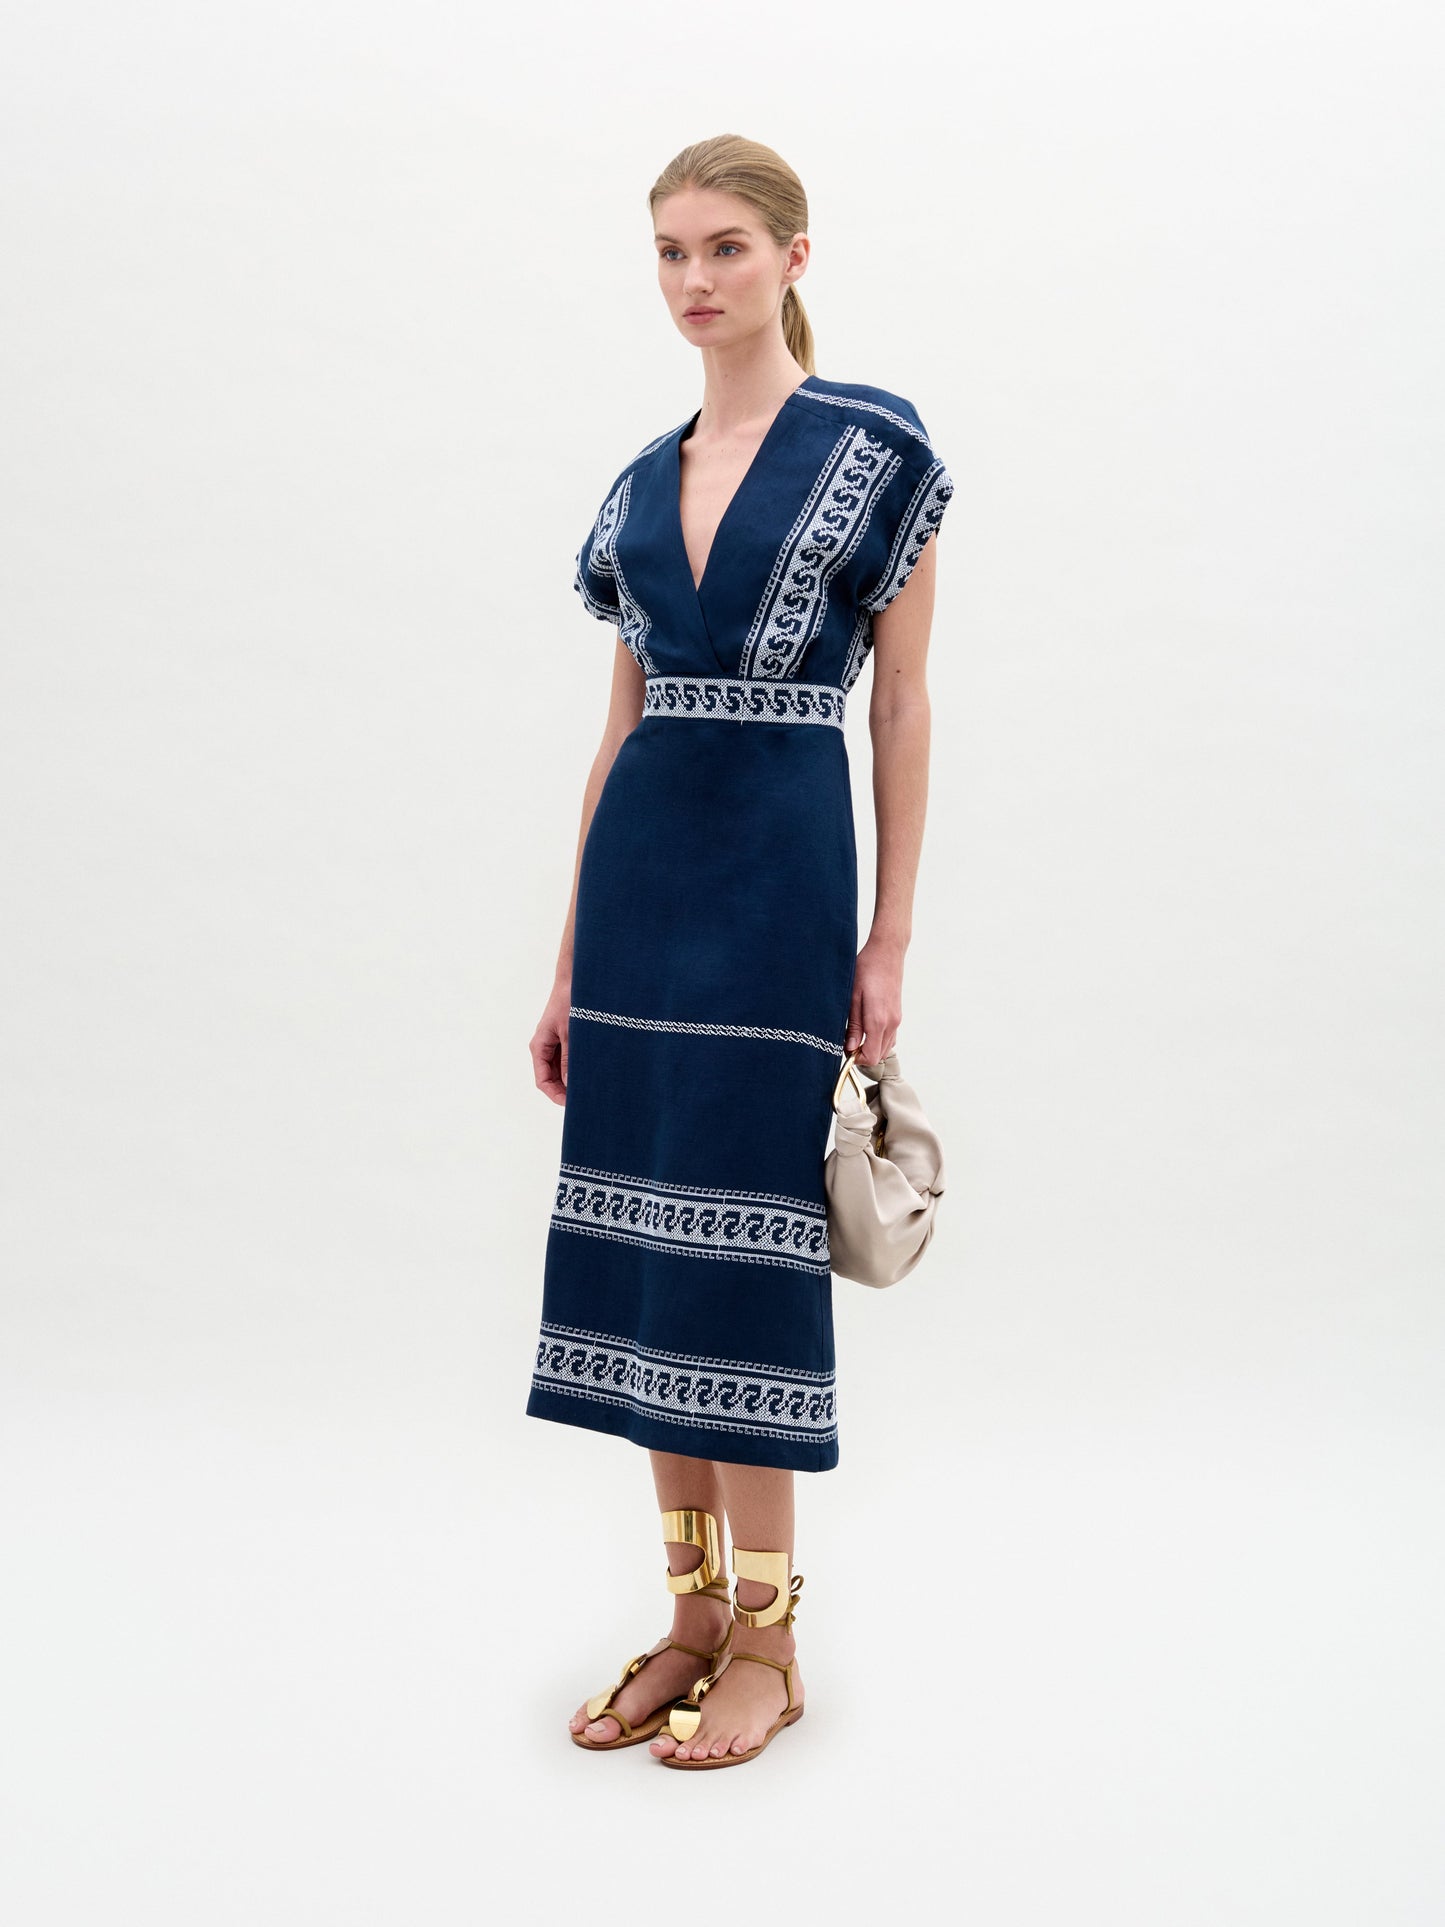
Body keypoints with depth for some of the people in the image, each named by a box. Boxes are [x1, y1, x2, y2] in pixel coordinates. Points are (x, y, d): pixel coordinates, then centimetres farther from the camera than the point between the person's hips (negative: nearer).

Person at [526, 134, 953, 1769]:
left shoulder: (872, 445, -1)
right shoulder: (645, 482, 13)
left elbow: (900, 704, -2)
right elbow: (622, 725, 15)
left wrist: (889, 938, -6)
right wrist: (570, 963, 13)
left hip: (779, 867, -6)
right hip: (638, 870, 6)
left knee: (735, 1234, -4)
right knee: (636, 1233, 6)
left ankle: (766, 1644, 11)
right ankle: (692, 1617, 20)